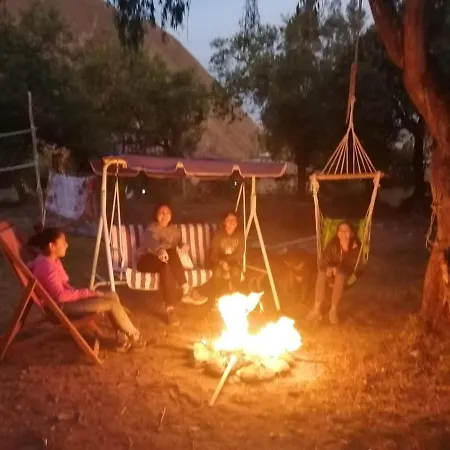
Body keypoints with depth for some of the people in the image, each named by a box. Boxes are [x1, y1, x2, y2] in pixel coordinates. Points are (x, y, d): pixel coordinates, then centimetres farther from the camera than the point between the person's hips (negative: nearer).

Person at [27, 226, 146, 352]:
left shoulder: (51, 260, 9)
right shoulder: (47, 266, -24)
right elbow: (60, 296, -25)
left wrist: (84, 293, 0)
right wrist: (87, 293, -17)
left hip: (66, 300, 11)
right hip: (61, 306, -11)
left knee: (112, 296, 3)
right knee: (112, 303, -13)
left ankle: (122, 340, 5)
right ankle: (134, 336, 8)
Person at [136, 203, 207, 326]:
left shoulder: (174, 229, 15)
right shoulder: (151, 229, -7)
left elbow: (179, 243, 8)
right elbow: (153, 241, -30)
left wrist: (183, 246, -19)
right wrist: (160, 250, -55)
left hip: (164, 262, 4)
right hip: (147, 261, -4)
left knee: (166, 265, -35)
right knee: (170, 255, -36)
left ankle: (169, 307, -45)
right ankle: (186, 291, -40)